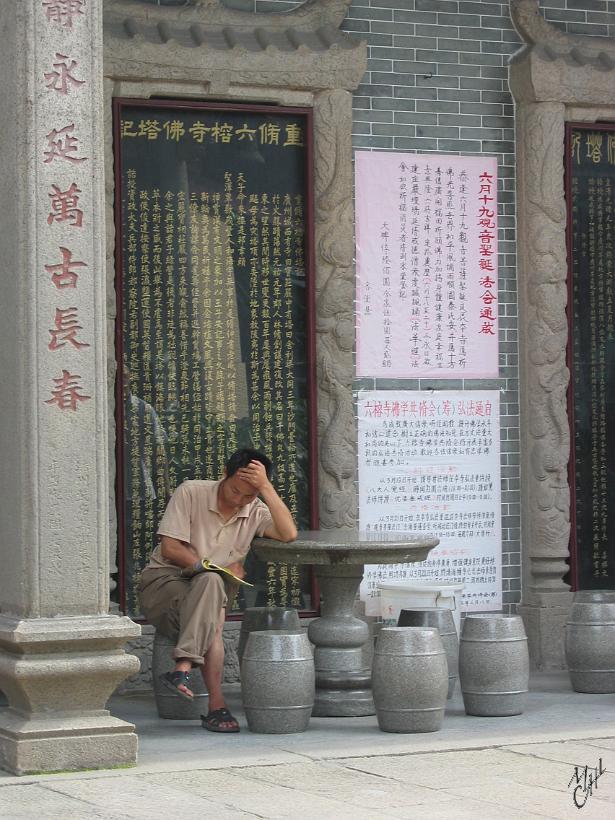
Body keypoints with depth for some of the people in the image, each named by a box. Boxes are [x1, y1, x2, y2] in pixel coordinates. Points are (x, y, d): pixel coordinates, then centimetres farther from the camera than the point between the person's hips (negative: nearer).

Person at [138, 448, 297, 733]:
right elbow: (170, 548, -10)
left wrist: (266, 487, -19)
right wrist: (213, 568, -16)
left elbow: (288, 534, -17)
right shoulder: (190, 493, -7)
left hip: (206, 592, 4)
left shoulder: (256, 512, 3)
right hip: (162, 582, -4)